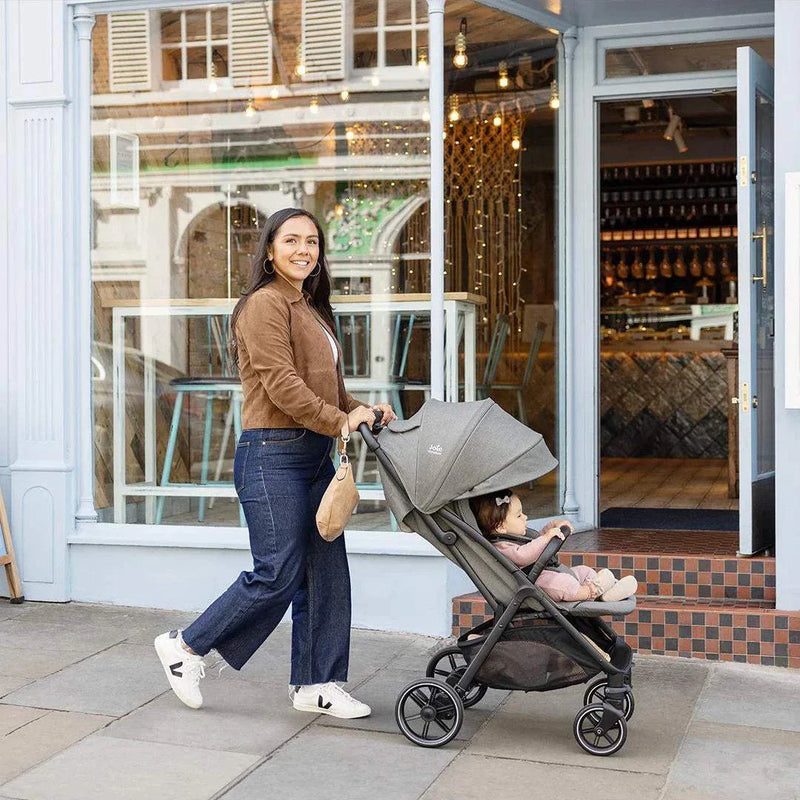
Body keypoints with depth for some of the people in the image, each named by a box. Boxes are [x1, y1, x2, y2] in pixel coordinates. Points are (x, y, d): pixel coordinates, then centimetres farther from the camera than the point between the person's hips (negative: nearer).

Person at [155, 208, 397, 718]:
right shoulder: (265, 304, -9)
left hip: (315, 456, 9)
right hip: (273, 455, -9)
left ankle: (316, 685, 17)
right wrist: (340, 421, -19)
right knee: (277, 575, -6)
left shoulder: (312, 309, 21)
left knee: (326, 571, 8)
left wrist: (365, 412, 7)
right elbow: (282, 384, -18)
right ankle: (186, 647, 11)